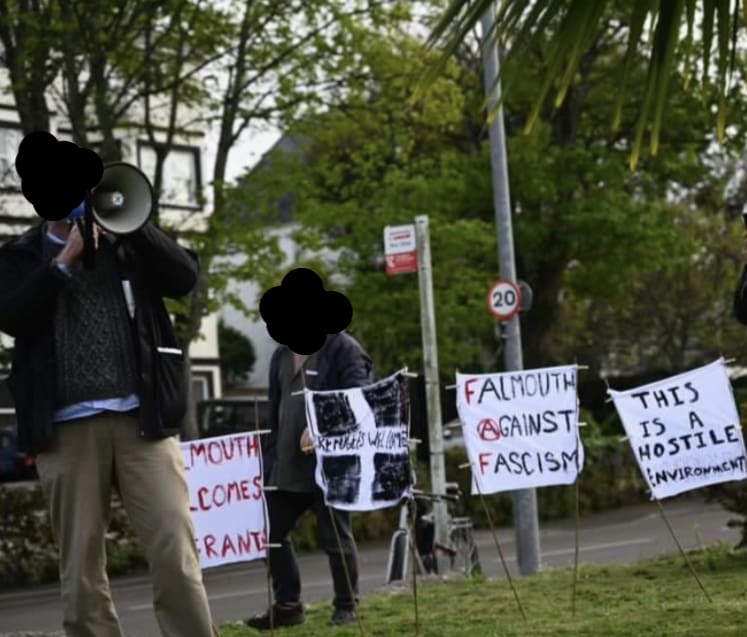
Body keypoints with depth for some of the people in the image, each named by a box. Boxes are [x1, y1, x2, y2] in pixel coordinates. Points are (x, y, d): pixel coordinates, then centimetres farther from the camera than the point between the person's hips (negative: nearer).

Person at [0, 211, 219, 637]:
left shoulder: (128, 243, 15)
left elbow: (185, 277, -1)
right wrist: (67, 257, -8)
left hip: (141, 418, 0)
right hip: (66, 427, 0)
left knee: (176, 556, -6)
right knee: (81, 566, 1)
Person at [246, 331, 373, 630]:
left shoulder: (343, 348, -6)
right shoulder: (282, 355, 17)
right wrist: (268, 458, 14)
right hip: (286, 464, 7)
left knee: (335, 537, 2)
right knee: (270, 532, 6)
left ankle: (345, 606, 15)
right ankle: (287, 605, 16)